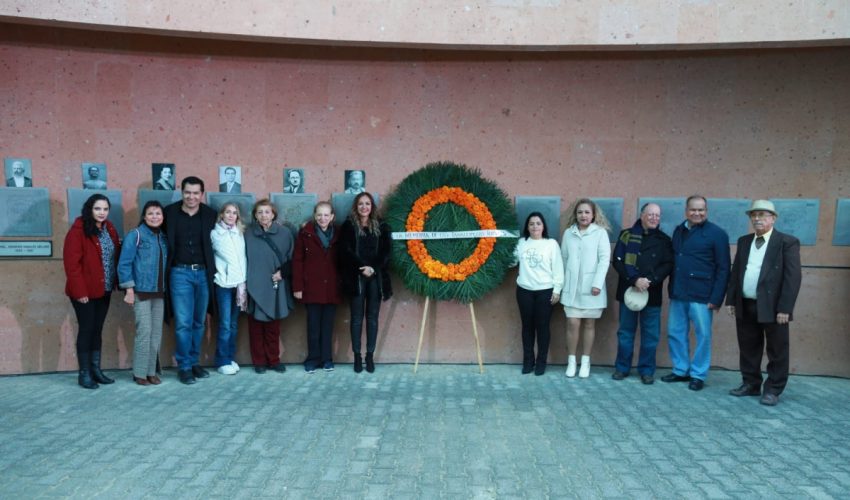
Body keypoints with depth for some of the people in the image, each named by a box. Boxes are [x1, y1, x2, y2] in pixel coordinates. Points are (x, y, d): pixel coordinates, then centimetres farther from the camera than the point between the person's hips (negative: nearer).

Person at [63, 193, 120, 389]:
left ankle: (96, 369, 21)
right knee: (86, 329, 0)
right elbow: (71, 263, -15)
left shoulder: (109, 229, 9)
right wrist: (79, 291, -18)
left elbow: (116, 256, 12)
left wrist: (116, 283, 3)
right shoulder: (78, 230, -11)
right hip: (85, 292, -6)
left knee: (97, 329, 12)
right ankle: (84, 373, 10)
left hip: (104, 290, 6)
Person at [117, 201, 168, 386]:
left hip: (159, 292, 5)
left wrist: (167, 288, 8)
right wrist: (129, 289, -13)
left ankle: (151, 371, 16)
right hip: (141, 291, -5)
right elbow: (124, 263, -9)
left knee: (157, 333, 6)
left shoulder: (163, 237, 11)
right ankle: (140, 373, 4)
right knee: (144, 332, -7)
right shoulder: (135, 235, -6)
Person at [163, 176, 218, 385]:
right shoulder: (170, 212, -2)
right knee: (183, 323, -3)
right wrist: (166, 270, -2)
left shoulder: (210, 214, 1)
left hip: (203, 273, 2)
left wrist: (212, 271, -1)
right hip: (180, 273, -2)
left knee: (199, 322, 11)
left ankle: (194, 362, 24)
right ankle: (184, 366, 9)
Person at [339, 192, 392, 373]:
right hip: (356, 277, -1)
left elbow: (387, 251, 1)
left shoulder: (381, 227, 9)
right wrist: (362, 268, -15)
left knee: (372, 317, 4)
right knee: (357, 318, 2)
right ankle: (357, 356, 9)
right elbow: (346, 251, -6)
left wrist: (373, 268, -12)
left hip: (376, 277, 2)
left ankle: (370, 355, 12)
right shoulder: (348, 226, 4)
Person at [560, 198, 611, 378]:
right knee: (573, 323, -1)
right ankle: (571, 361, 11)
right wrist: (562, 282, 5)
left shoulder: (600, 232, -1)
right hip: (572, 287, 2)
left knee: (589, 324, 7)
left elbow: (604, 259, -7)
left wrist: (597, 283, -14)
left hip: (591, 287, -1)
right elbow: (563, 258, 8)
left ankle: (585, 362, 16)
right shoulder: (568, 233, 7)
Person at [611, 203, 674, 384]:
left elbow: (668, 265, -2)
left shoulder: (664, 240, 6)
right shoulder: (626, 235, 3)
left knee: (650, 334, 4)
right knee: (625, 332, 8)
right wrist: (635, 279, -16)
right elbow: (618, 261, -4)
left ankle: (647, 370, 16)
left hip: (652, 294, 1)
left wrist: (649, 280, -16)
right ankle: (622, 368, 19)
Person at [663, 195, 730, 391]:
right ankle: (680, 370, 24)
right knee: (675, 333, 10)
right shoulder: (679, 231, 11)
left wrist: (716, 298, -12)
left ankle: (698, 375, 16)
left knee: (703, 335, 4)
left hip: (701, 295, -5)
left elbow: (723, 269, -7)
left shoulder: (716, 234, -5)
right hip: (677, 294, 5)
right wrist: (671, 288, 8)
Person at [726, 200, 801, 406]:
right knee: (748, 349, 14)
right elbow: (735, 272, 13)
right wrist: (731, 300, 7)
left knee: (776, 352, 6)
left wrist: (785, 308, -16)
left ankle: (773, 390, 17)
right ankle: (751, 384, 27)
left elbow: (793, 277, -11)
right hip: (745, 306, 5)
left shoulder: (787, 242, -5)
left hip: (772, 307, -5)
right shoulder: (744, 241, 12)